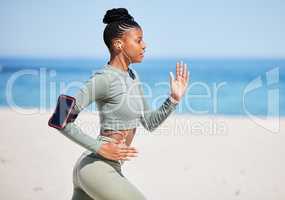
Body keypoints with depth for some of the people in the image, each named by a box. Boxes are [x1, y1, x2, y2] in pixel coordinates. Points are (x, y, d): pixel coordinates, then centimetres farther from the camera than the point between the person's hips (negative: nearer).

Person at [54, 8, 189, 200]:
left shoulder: (132, 76, 10)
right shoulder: (104, 78, -17)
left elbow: (149, 123, 16)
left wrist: (174, 98, 2)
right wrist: (100, 148, -19)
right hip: (96, 168, -9)